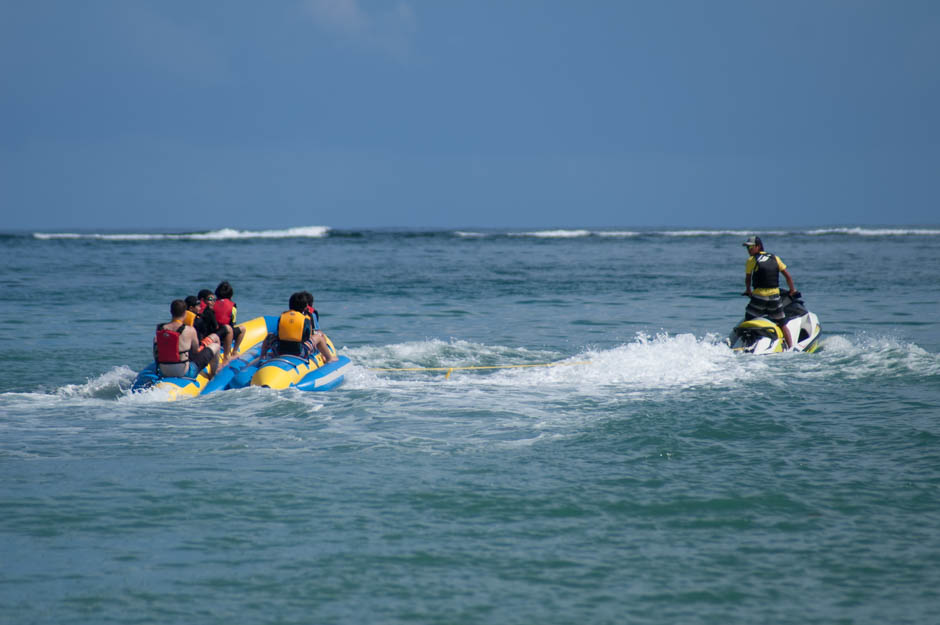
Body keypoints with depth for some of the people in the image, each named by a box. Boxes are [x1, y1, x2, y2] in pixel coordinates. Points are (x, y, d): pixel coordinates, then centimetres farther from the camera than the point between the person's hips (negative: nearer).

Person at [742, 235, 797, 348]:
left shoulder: (751, 260, -2)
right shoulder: (775, 258, 8)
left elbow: (748, 279, 3)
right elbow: (788, 276, 8)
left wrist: (748, 291, 22)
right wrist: (792, 289, 23)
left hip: (759, 296, -4)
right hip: (774, 296, 4)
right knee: (782, 325, 14)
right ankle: (791, 348, 12)